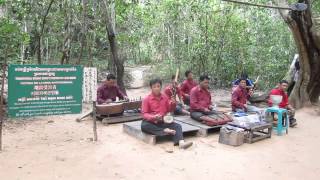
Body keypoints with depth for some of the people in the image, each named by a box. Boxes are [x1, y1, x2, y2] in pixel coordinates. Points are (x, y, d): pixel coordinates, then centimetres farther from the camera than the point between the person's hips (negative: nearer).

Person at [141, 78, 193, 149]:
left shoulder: (165, 97, 8)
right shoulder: (146, 99, -4)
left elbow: (169, 109, 16)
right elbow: (144, 114, -7)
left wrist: (173, 104, -6)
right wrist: (153, 117, -27)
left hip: (163, 121, 3)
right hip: (152, 122, -3)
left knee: (177, 126, -20)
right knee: (144, 125, -35)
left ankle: (181, 142, -43)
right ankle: (165, 131, -31)